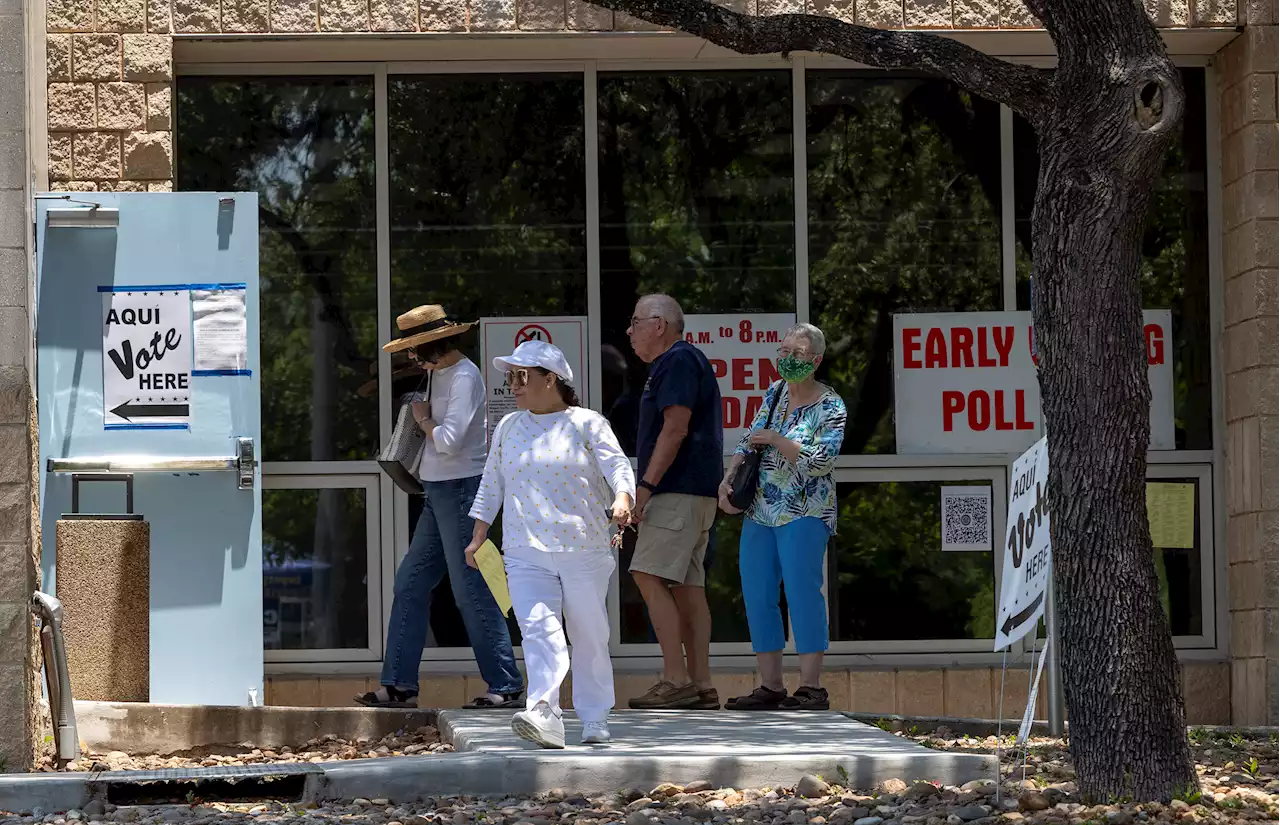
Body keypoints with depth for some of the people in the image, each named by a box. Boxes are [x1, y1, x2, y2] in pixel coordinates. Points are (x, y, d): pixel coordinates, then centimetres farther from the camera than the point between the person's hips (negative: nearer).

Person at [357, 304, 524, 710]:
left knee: (470, 589, -7)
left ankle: (506, 686, -2)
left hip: (461, 490, -10)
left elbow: (449, 440, -22)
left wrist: (423, 418, -6)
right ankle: (399, 685, 13)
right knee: (410, 584, 10)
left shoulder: (464, 377, -14)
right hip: (439, 493, 10)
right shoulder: (439, 374, 14)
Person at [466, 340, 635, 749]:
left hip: (583, 550, -2)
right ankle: (544, 714, -31)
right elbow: (491, 484, 23)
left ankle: (594, 718, 19)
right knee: (538, 629, -17)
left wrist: (622, 499, -28)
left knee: (590, 637, 5)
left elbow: (618, 466, -8)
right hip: (526, 554, 2)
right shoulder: (508, 428, 15)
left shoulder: (586, 424, 2)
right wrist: (478, 536, 19)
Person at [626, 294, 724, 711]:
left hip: (679, 490, -11)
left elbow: (675, 429, -19)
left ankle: (676, 679, -18)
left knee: (649, 576, -14)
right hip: (692, 491, 11)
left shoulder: (679, 361, -10)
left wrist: (646, 484, -21)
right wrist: (650, 487, 22)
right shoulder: (682, 361, 23)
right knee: (687, 585, 7)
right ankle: (701, 686, 5)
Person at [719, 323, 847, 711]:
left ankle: (811, 687, -13)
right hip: (759, 512, 7)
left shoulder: (830, 406, -6)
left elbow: (822, 460, -17)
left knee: (802, 592, -13)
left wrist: (777, 440, -15)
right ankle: (770, 686, 9)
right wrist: (727, 480, 3)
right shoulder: (775, 393, 13)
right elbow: (748, 443, 17)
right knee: (756, 596, 3)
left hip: (803, 514, -7)